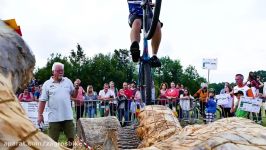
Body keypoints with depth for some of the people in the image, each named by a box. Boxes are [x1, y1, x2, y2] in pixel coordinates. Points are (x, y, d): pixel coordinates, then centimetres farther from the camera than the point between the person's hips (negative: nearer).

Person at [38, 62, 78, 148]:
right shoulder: (47, 84, -1)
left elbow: (74, 95, 13)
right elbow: (42, 100, -2)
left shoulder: (68, 81, 7)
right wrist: (40, 115, -6)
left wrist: (76, 88, -5)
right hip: (54, 118, -2)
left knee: (71, 139, 11)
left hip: (68, 116, 3)